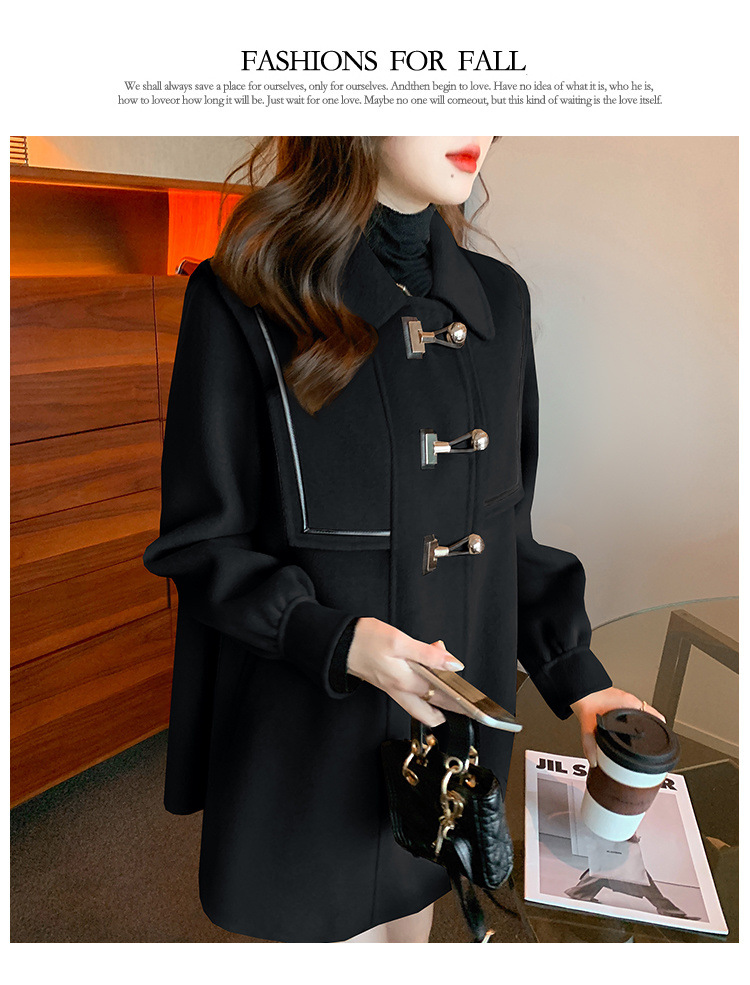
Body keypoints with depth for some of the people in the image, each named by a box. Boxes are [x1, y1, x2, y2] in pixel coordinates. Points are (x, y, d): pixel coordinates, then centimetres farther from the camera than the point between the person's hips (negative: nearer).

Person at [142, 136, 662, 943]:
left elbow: (505, 527, 6)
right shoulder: (246, 301, -15)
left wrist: (578, 680, 1)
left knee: (410, 923, 26)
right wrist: (335, 640, -26)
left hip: (453, 725, 5)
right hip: (309, 745, -4)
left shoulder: (498, 301, 2)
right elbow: (199, 544, -11)